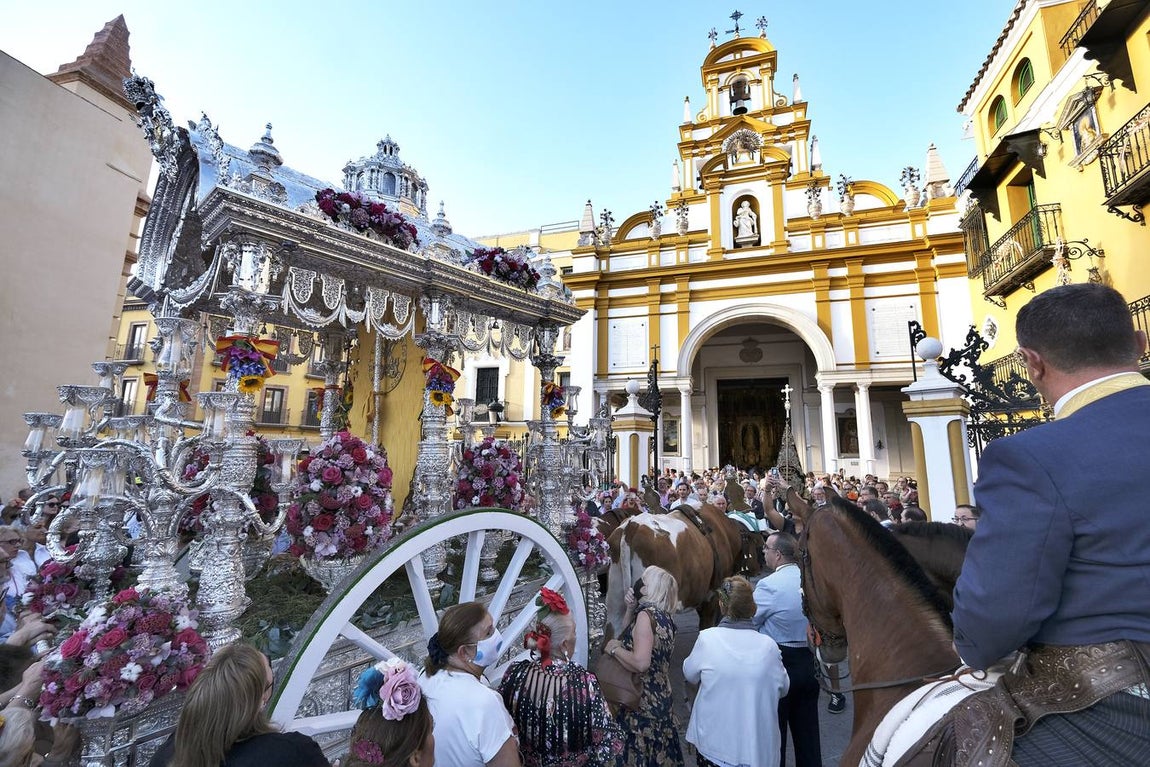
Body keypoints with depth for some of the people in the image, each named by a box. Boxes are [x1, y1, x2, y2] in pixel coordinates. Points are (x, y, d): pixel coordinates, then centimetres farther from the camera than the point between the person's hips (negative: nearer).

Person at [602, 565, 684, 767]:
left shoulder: (646, 614, -21)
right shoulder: (665, 617, 6)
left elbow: (641, 662, -29)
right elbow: (628, 635, 13)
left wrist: (614, 648, -16)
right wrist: (630, 609, 1)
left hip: (642, 704, -9)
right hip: (661, 699, 9)